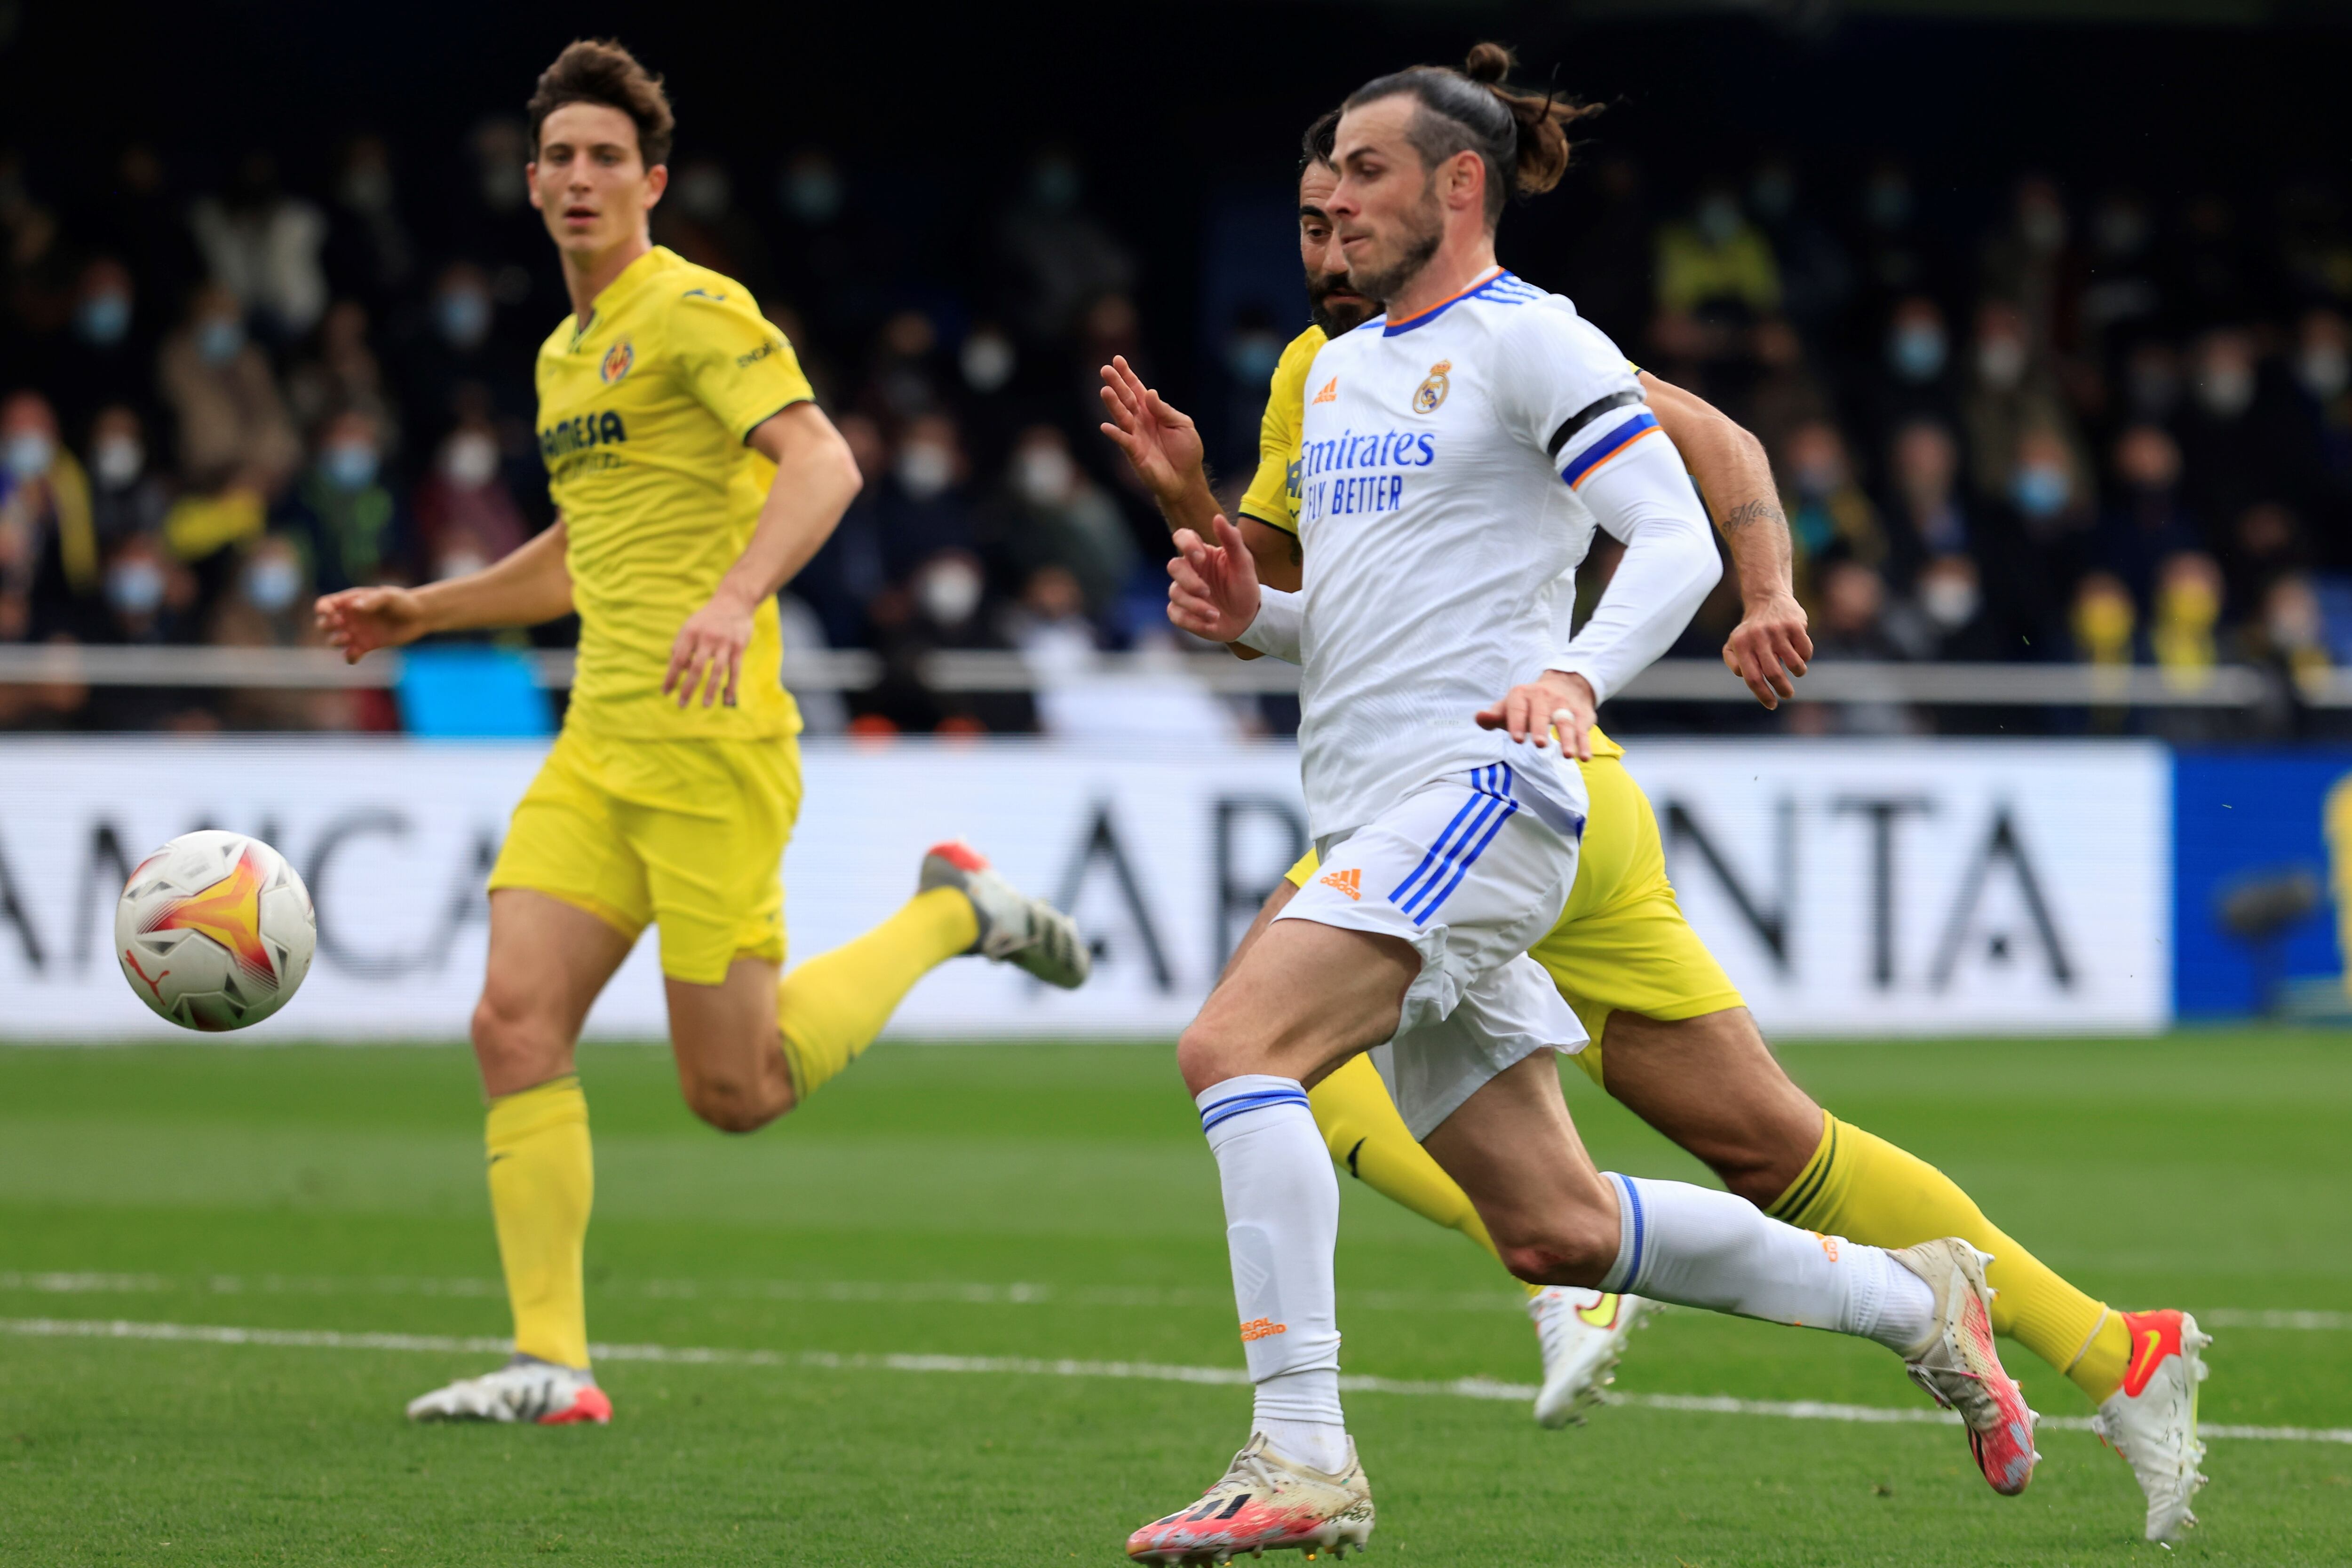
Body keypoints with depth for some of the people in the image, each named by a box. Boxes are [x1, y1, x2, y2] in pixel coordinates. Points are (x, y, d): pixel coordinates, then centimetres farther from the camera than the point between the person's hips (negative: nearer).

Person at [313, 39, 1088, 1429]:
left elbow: (822, 462, -21)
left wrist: (735, 597, -36)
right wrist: (426, 610, 29)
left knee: (736, 1091, -6)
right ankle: (552, 1365, -8)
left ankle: (951, 916, 16)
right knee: (518, 1023, -8)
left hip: (710, 743, -8)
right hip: (598, 747, 8)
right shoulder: (564, 354, 20)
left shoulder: (694, 312, -7)